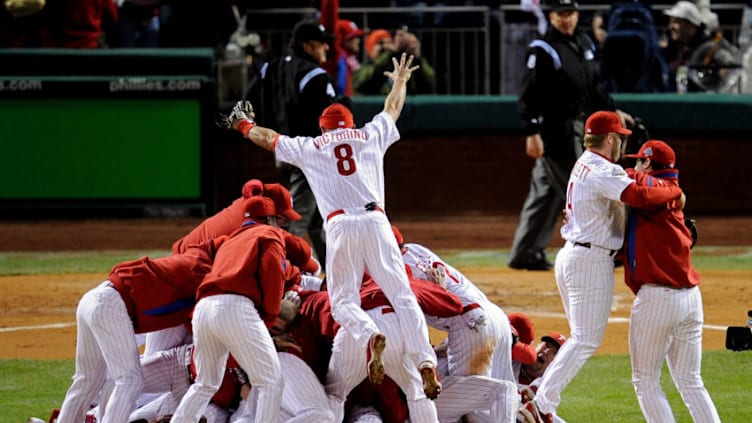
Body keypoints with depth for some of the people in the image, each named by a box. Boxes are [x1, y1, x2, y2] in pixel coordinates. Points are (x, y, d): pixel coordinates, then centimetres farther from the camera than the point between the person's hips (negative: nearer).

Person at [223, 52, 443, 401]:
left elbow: (268, 138, 34)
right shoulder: (371, 136, 21)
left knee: (343, 300, 4)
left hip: (340, 226, -1)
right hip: (376, 221, 1)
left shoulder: (310, 147, 19)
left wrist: (244, 124, 54)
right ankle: (425, 361, -23)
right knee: (402, 294, -5)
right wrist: (400, 81, 61)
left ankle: (369, 336, -30)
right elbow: (392, 108, 41)